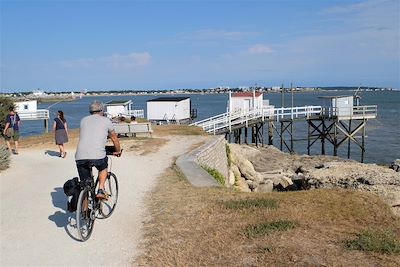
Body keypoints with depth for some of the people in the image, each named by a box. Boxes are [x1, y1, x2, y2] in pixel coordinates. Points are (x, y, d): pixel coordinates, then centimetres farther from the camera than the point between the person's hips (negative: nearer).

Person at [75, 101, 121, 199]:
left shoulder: (84, 120, 24)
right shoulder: (106, 120, 14)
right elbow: (114, 138, 25)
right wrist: (118, 151, 42)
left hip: (80, 156, 3)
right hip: (97, 155, -3)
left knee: (85, 184, 15)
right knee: (103, 168, 29)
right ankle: (101, 190, 12)